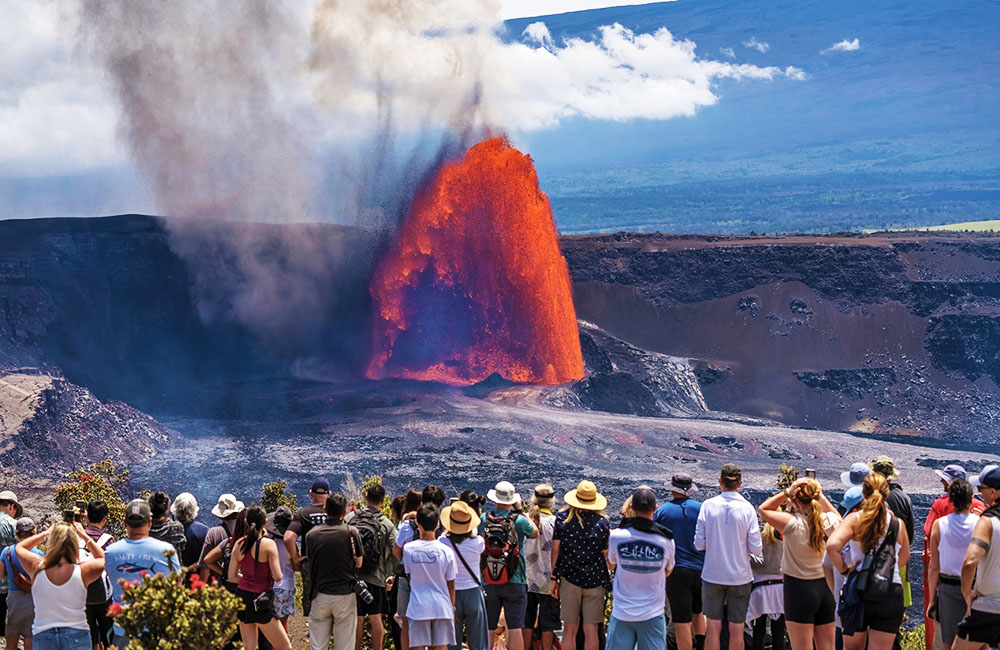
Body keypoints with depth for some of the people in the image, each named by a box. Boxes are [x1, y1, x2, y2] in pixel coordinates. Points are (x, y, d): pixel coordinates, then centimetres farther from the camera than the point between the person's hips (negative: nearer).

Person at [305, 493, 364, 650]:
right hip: (345, 594, -2)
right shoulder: (351, 532, -8)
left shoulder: (311, 534, -1)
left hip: (320, 594, 2)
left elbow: (308, 562, 7)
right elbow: (359, 563, 1)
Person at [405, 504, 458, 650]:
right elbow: (451, 584, 1)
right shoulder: (446, 551, -7)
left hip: (418, 606, 0)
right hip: (441, 605, 0)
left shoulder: (408, 549, -7)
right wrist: (452, 607, 13)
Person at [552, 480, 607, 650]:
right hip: (595, 579, -1)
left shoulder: (562, 518, 0)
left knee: (569, 629, 6)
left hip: (569, 578, 1)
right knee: (591, 631, 4)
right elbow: (606, 555, 0)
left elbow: (555, 550, 1)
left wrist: (554, 578, 8)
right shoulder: (602, 522, -3)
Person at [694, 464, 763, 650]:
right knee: (736, 629, 7)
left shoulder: (708, 505, -7)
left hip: (712, 575, 1)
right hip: (740, 577, -1)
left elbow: (699, 544, -6)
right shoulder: (747, 508, -8)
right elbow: (756, 549, -8)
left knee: (713, 627, 10)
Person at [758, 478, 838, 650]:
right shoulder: (824, 522, -1)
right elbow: (837, 516, 25)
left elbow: (763, 509, -3)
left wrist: (786, 493, -10)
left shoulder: (794, 523, -16)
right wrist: (820, 496, 11)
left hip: (798, 587, -5)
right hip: (823, 588, 6)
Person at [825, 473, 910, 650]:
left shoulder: (855, 519, -6)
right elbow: (904, 556, 18)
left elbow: (832, 546, -21)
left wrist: (844, 569, -8)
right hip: (892, 592, 1)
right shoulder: (898, 524, 2)